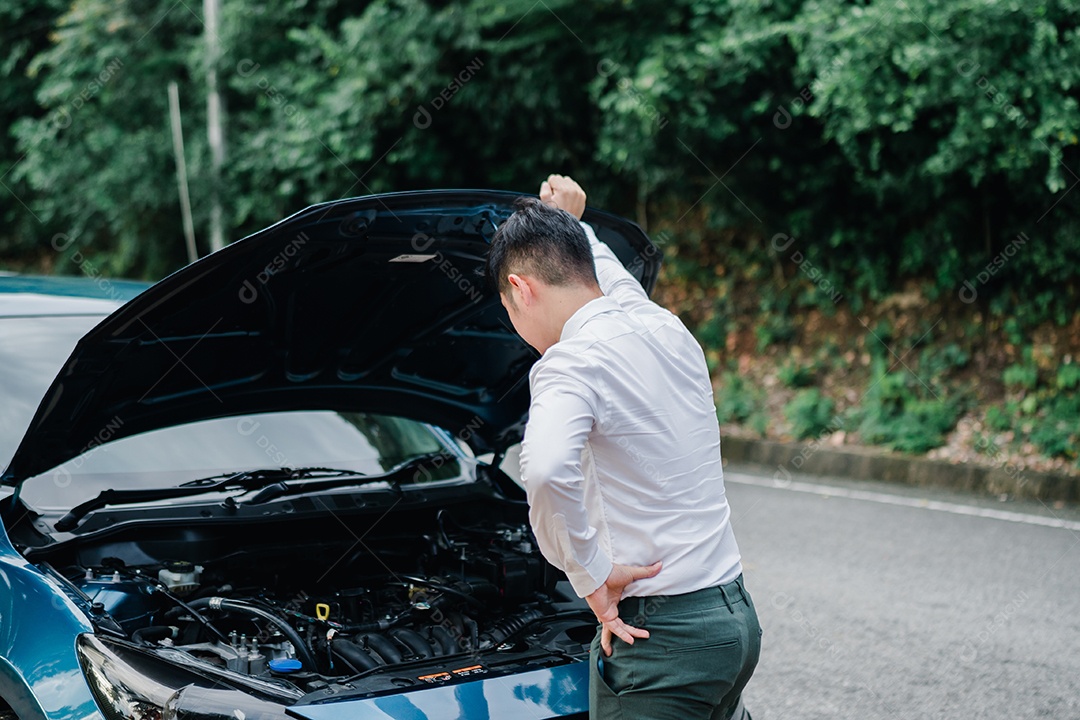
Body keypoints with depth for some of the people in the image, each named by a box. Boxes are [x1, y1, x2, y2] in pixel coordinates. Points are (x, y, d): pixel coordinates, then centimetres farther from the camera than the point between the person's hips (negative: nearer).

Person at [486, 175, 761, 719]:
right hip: (736, 617, 8)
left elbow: (546, 471, -36)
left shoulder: (572, 362, -15)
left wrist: (593, 573, -23)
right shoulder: (666, 328, 9)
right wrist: (571, 224, 45)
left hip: (661, 637, -8)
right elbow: (617, 280, 36)